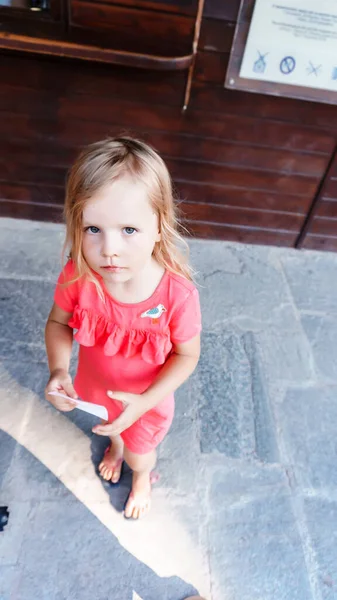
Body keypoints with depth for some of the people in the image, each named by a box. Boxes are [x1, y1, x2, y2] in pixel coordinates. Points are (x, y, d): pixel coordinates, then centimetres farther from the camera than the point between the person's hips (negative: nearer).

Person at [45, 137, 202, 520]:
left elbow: (187, 355, -20)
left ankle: (143, 478, 66)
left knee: (139, 456, 26)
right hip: (94, 386, 3)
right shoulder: (77, 277, -31)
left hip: (146, 397, -2)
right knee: (109, 426, 37)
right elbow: (58, 323, -11)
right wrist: (58, 370, -27)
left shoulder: (178, 294, -37)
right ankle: (116, 444, 76)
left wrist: (143, 402, -27)